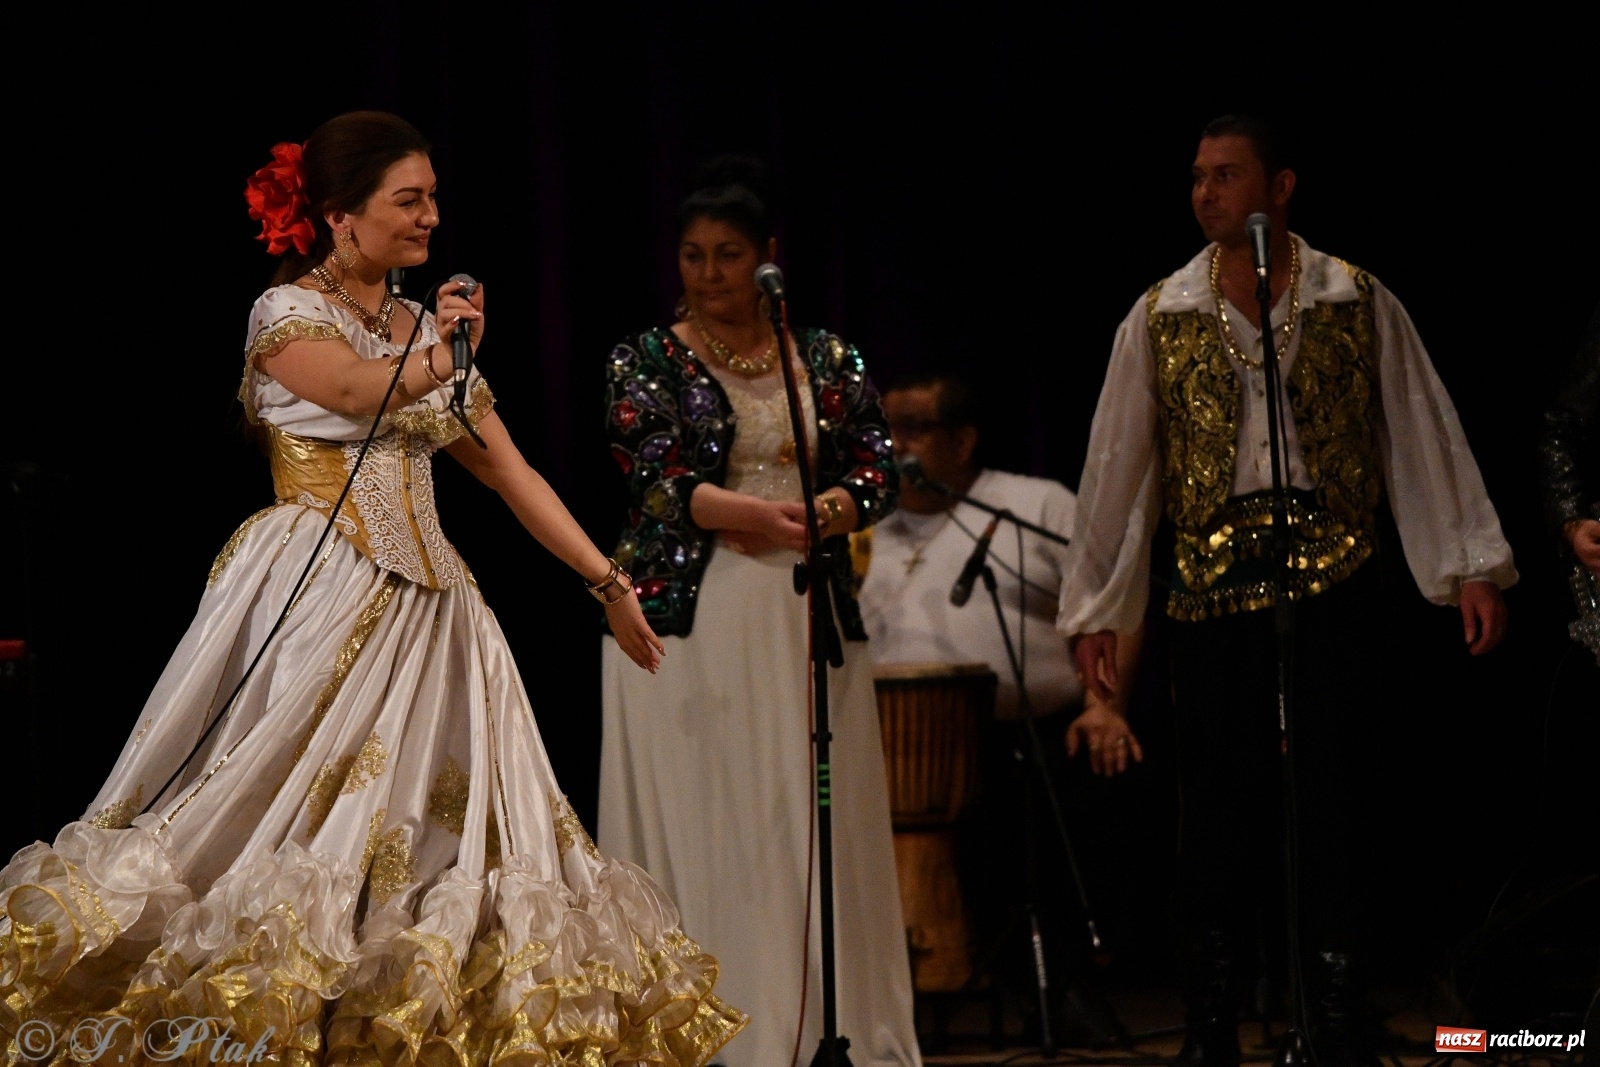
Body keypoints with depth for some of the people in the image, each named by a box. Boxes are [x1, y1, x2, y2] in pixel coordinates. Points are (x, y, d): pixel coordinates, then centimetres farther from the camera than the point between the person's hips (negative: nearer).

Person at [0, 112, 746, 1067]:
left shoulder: (428, 328, 17)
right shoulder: (286, 313, -2)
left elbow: (510, 471, 17)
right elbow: (365, 389, -22)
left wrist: (610, 583, 14)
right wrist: (443, 352, -3)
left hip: (423, 610, 7)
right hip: (319, 597, -7)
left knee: (425, 839, 1)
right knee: (288, 809, -11)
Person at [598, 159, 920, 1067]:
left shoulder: (827, 360, 12)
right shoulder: (648, 361, 4)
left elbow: (879, 467, 4)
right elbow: (660, 478, -9)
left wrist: (837, 508, -18)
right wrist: (763, 516, -24)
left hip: (809, 619, 2)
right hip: (686, 619, -2)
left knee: (817, 835, 0)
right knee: (697, 834, -6)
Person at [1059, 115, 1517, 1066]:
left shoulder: (1357, 303, 3)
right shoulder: (1160, 319, 6)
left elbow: (1424, 436, 4)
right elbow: (1116, 465, 8)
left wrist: (1473, 567, 0)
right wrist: (1095, 606, 7)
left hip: (1334, 589, -1)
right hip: (1212, 595, 1)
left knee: (1327, 809, -2)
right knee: (1215, 814, 3)